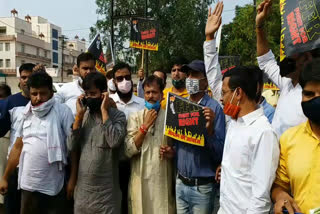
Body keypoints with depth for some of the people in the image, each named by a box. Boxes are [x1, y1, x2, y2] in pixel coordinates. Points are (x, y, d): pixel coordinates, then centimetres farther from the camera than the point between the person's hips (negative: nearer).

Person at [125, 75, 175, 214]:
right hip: (140, 180, 0)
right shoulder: (135, 117, 0)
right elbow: (128, 151, -9)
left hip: (164, 180, 1)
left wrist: (173, 152, -9)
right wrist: (145, 126, -13)